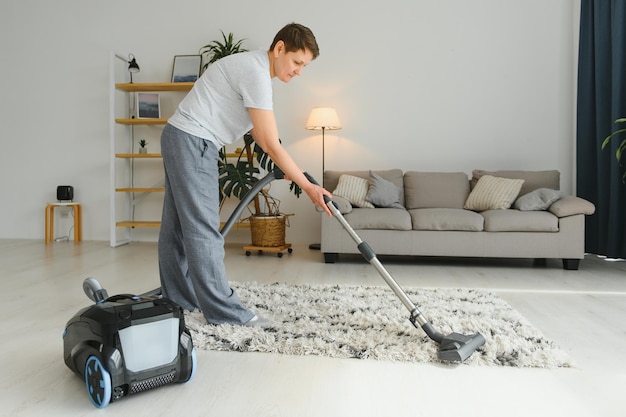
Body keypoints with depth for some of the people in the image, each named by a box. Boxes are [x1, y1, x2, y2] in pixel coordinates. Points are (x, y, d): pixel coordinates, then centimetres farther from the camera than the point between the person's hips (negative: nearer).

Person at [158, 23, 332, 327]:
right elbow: (271, 143, -21)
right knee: (203, 229, -10)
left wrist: (285, 168, 17)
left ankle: (177, 300, 22)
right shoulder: (256, 73, -18)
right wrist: (308, 187, -16)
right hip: (192, 142, -11)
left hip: (182, 139, 11)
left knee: (179, 225, 12)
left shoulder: (252, 66, 14)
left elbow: (258, 132, 20)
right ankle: (225, 312, -4)